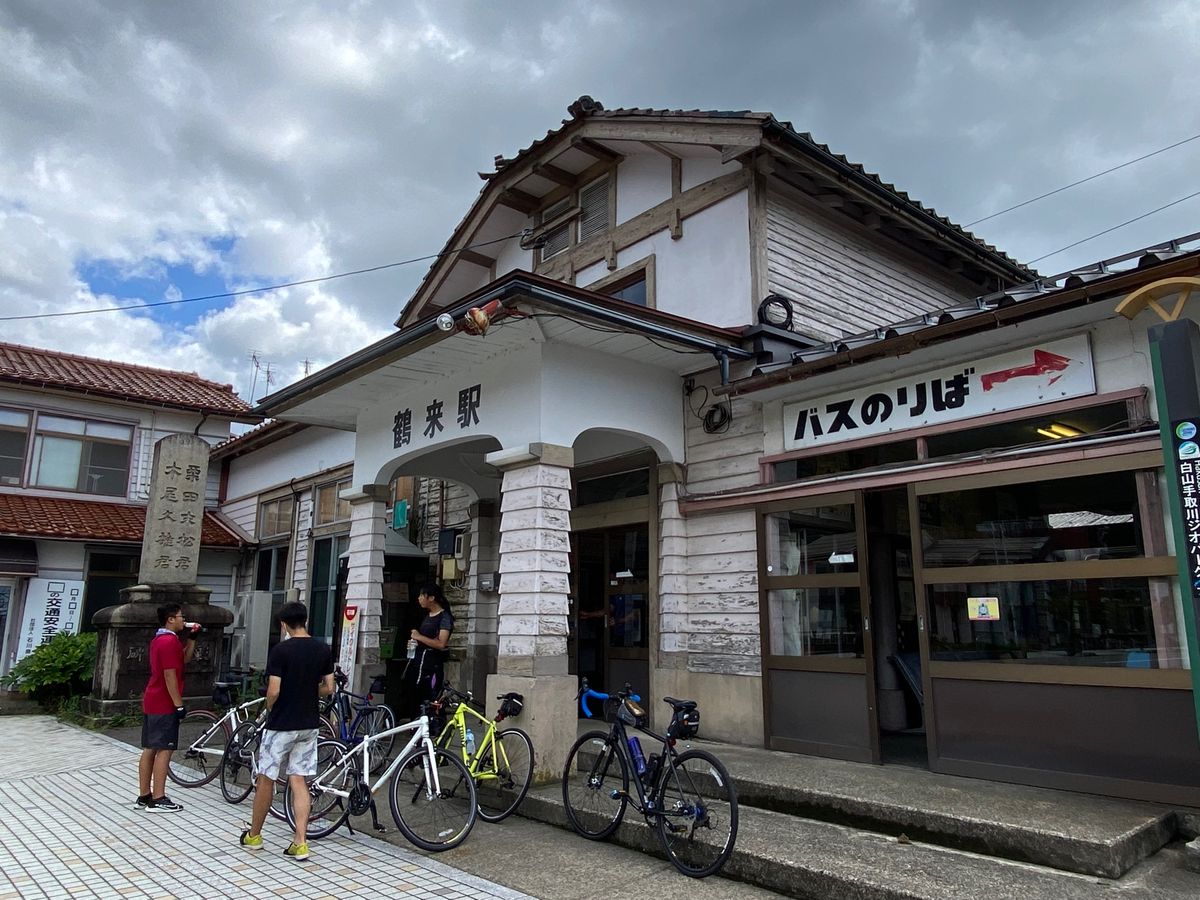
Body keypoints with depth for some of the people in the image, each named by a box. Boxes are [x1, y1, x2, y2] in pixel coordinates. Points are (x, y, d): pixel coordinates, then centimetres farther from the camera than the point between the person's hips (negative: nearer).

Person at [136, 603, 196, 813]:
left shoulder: (158, 639, 15)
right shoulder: (170, 641, -17)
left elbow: (184, 659, 23)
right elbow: (170, 675, -20)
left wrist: (191, 638, 13)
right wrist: (179, 705, -17)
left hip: (151, 703, 10)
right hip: (165, 705, -10)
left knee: (150, 750, 13)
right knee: (164, 750, -5)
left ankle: (143, 796, 18)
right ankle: (158, 800, -2)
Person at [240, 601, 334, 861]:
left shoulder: (280, 650, -15)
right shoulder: (323, 649, 0)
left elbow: (273, 691, -17)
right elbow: (328, 688, 3)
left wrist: (270, 708, 4)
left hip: (281, 724, -4)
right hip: (308, 724, 5)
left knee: (265, 779, 13)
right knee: (298, 781, 8)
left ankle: (253, 835, 28)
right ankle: (300, 843, 3)